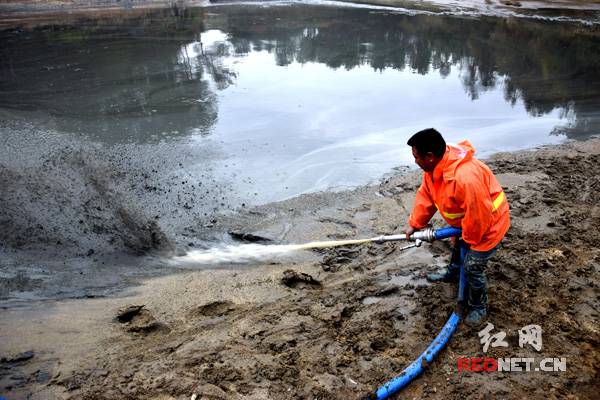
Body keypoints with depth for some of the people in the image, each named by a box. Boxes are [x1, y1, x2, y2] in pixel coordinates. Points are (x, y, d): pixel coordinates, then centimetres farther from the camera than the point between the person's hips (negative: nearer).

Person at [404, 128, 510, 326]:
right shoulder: (433, 167, -13)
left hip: (488, 223, -9)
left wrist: (470, 238, -19)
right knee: (458, 248, 30)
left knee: (473, 267, -4)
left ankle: (479, 308, 20)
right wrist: (414, 224, 0)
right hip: (466, 222, 9)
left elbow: (479, 214, -36)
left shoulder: (465, 177, -44)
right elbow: (426, 196, 0)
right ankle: (452, 274, 60)